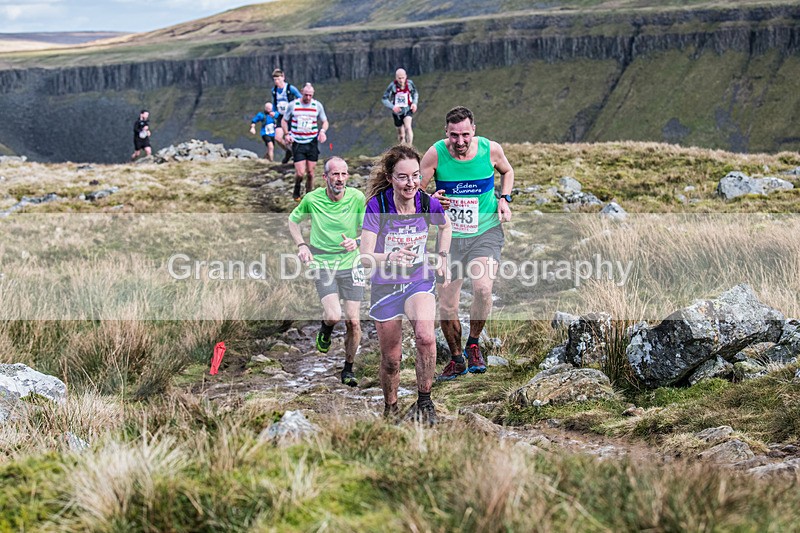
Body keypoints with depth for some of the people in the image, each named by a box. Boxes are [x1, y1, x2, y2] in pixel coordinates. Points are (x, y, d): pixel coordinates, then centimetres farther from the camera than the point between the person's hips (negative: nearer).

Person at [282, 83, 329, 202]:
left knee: (310, 172, 3)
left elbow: (325, 122, 12)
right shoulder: (293, 105, -2)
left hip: (312, 143, 1)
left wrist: (322, 131, -9)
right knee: (300, 173, -9)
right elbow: (284, 120, 11)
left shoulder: (317, 105, 1)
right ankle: (296, 191, 20)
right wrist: (287, 134, -5)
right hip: (298, 143, -1)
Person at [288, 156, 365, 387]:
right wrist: (301, 245, -4)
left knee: (352, 321, -2)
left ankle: (348, 369, 20)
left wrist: (356, 242, -21)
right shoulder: (312, 199, -7)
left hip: (351, 264, 1)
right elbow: (293, 220, 11)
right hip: (322, 264, -1)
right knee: (334, 316, -19)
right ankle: (325, 329, 20)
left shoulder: (357, 198, -8)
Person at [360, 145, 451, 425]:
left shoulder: (428, 203, -12)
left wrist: (442, 258, 7)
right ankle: (390, 410, 33)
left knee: (425, 337, -28)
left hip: (420, 281, 1)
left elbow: (445, 226, 14)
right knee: (390, 359, 7)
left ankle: (424, 402, -10)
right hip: (385, 286, -1)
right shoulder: (377, 205, -20)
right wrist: (389, 258, -45)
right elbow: (365, 256, -26)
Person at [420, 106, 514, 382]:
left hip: (486, 232, -1)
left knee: (482, 288, -25)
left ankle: (473, 344, 2)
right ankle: (457, 359, 27)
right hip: (449, 235, 1)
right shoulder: (435, 154, -12)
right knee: (446, 306, 1)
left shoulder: (491, 149, -9)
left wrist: (504, 199, -1)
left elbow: (507, 172, 14)